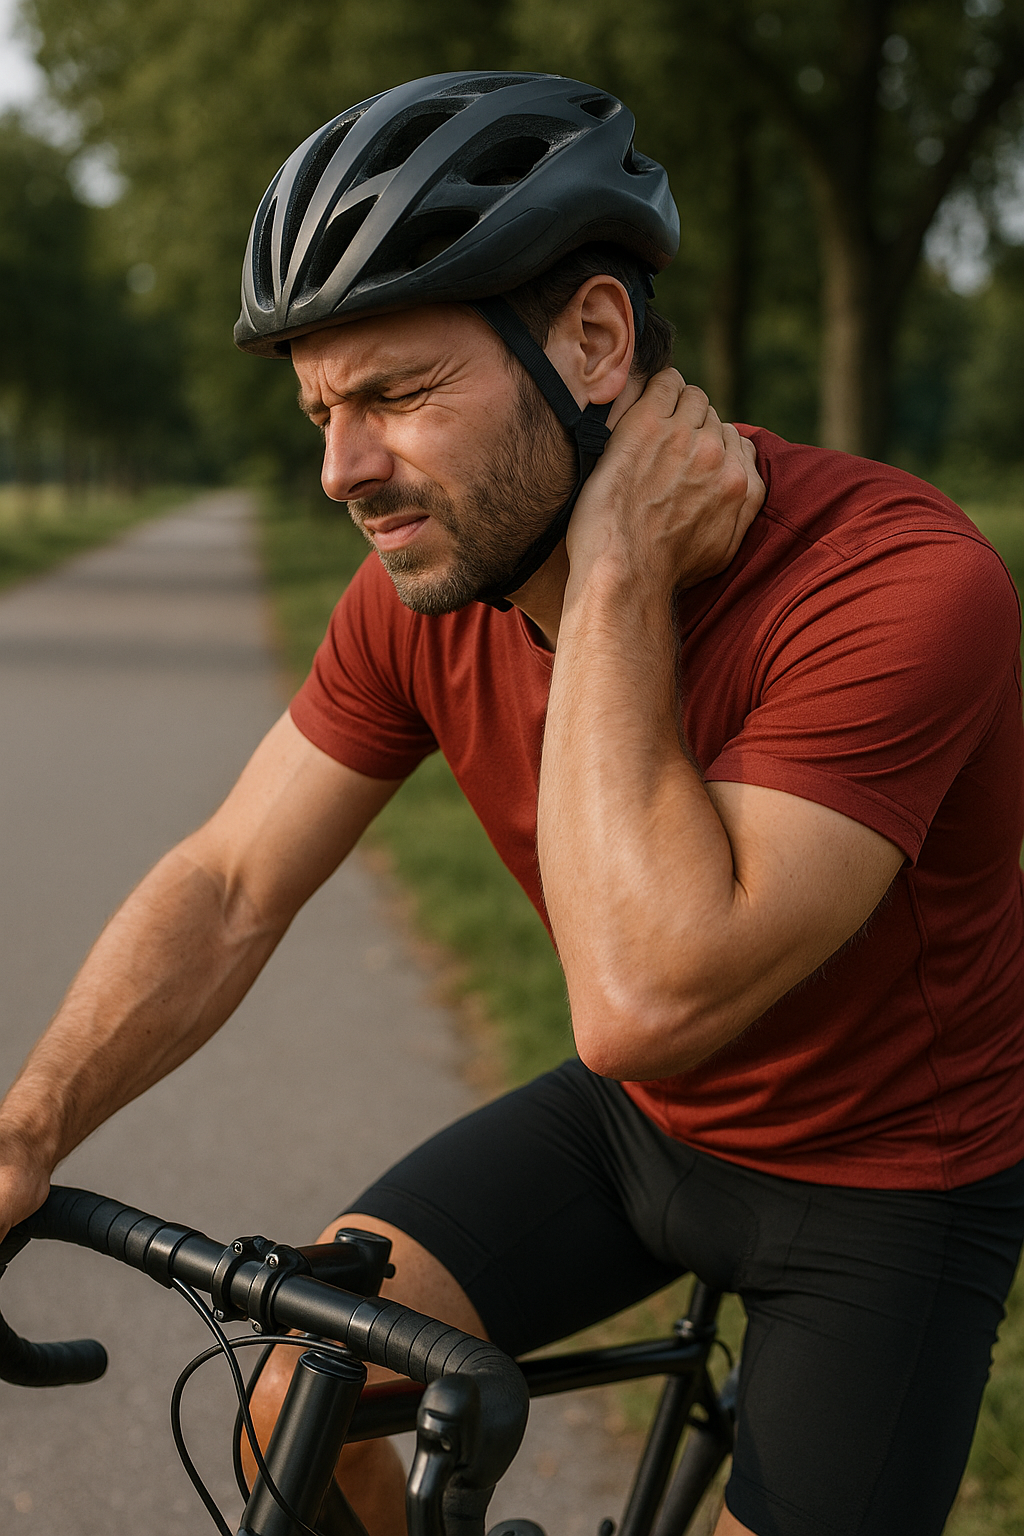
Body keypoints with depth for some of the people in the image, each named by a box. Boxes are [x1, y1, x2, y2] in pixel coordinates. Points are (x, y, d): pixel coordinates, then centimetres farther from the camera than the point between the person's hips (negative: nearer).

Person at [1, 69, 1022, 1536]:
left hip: (887, 1179, -4)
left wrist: (617, 577, -38)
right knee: (294, 1404, -9)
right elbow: (226, 889, -9)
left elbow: (642, 1000, -41)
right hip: (638, 1122, 5)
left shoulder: (903, 582, -34)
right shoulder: (423, 588, -14)